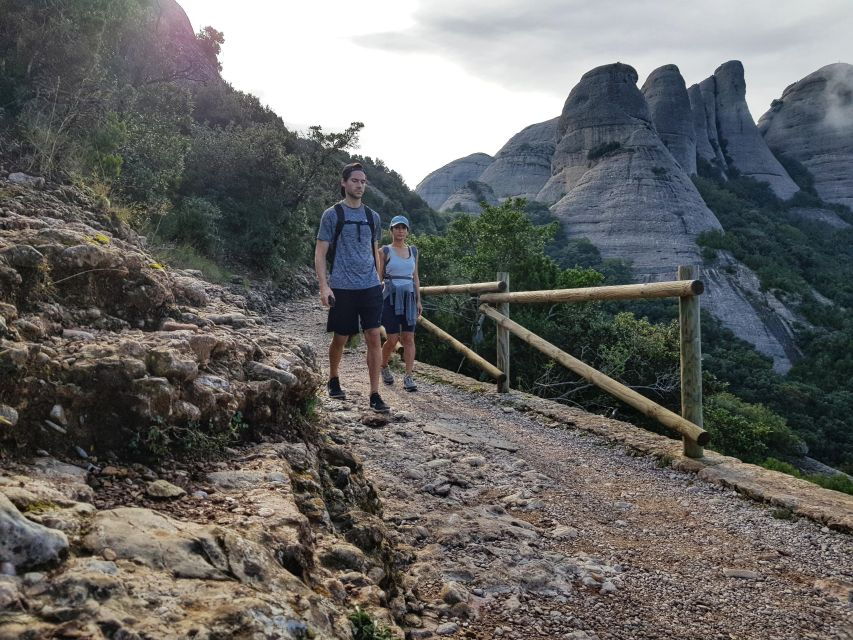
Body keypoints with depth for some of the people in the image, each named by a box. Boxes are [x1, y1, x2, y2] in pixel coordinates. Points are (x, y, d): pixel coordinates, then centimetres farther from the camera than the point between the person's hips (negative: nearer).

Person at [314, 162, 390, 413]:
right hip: (342, 288, -3)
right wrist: (324, 286, -11)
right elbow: (320, 253, -3)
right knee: (340, 338, 9)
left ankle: (375, 395, 0)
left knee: (374, 338, -4)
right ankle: (333, 380, 35)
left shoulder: (372, 217, 12)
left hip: (370, 286, 3)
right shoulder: (332, 215, -1)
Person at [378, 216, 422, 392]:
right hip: (391, 297, -3)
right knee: (393, 339, -3)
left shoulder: (413, 251, 12)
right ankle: (383, 367, 24)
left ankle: (409, 377, -1)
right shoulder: (385, 251, 0)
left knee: (409, 338, -3)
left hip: (409, 297, 3)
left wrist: (418, 301, 12)